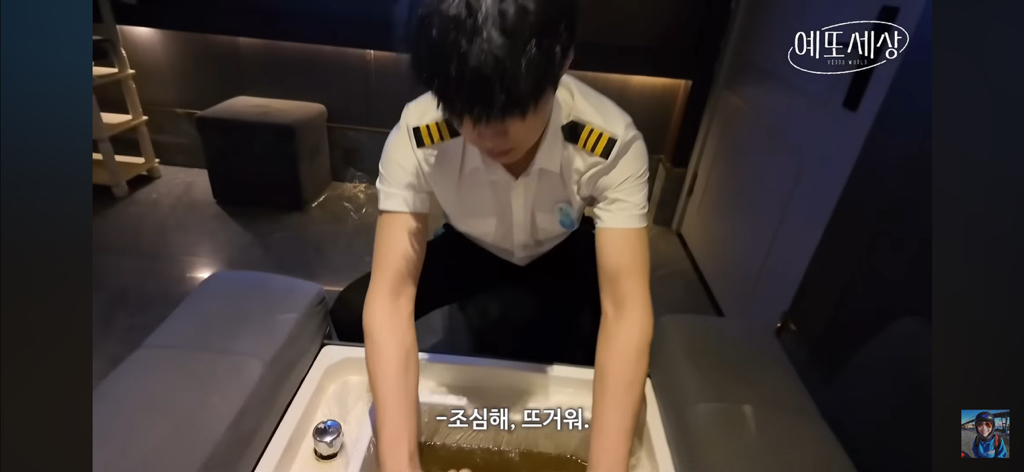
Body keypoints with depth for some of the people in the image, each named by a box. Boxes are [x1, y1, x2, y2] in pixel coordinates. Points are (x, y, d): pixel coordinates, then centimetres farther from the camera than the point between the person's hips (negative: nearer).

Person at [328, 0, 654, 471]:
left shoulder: (612, 143, -35)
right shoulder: (415, 137, -33)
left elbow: (626, 310, -39)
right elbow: (390, 296, -37)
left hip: (563, 252, 0)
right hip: (472, 248, 1)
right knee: (349, 315, -15)